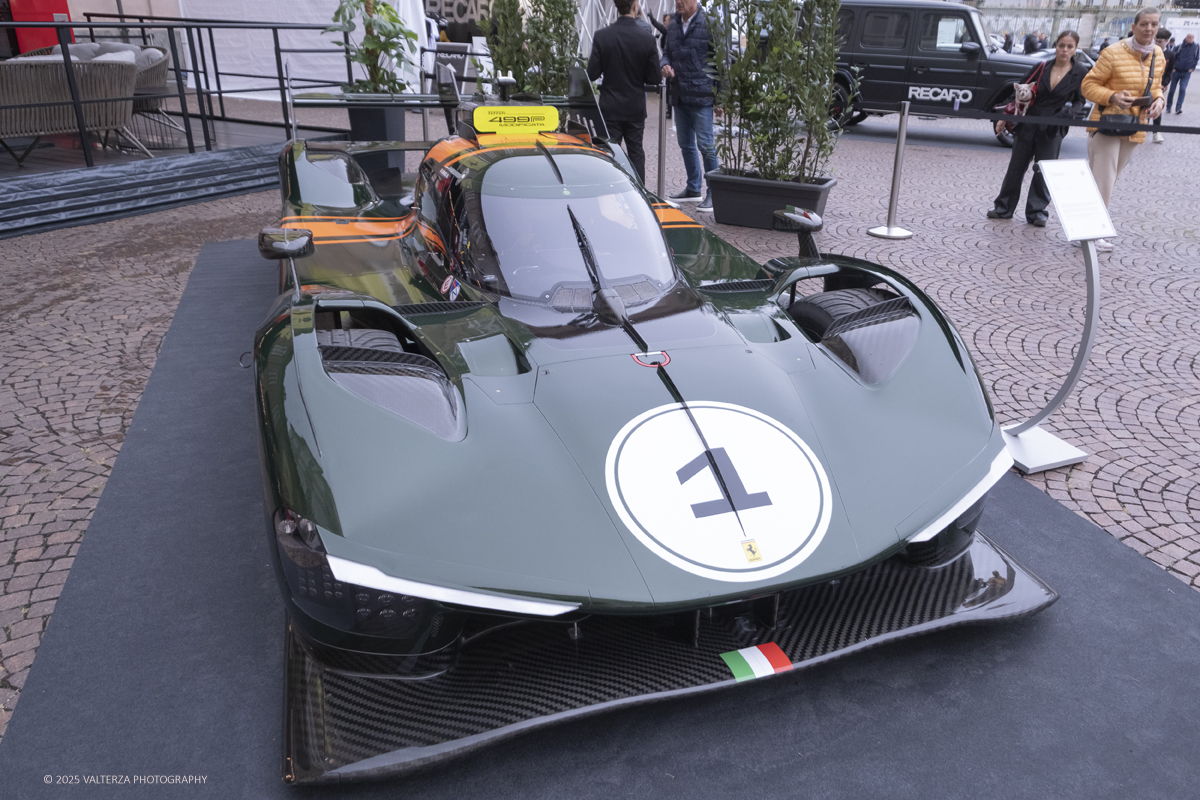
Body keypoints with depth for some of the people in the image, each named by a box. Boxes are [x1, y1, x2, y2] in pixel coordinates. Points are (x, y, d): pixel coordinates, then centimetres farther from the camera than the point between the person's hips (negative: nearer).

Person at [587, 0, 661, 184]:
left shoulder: (601, 36, -11)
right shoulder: (647, 39, -10)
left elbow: (592, 74, -10)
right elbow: (653, 78, -6)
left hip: (610, 108, 0)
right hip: (636, 108, 1)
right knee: (636, 152, 12)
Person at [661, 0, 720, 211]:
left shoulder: (708, 23, -8)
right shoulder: (673, 24, 11)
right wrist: (665, 64, -3)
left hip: (701, 95, -7)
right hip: (679, 96, 7)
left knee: (706, 145, -7)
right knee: (685, 144, 14)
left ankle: (714, 193, 1)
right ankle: (693, 188, 28)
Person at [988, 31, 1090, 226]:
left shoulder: (1080, 73, -1)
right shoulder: (1041, 68, 1)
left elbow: (1079, 102, 6)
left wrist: (1069, 111, -15)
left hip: (1052, 130, -1)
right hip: (1027, 125, 1)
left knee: (1044, 172, 2)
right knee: (1016, 168, 7)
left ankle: (1037, 212, 12)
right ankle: (1003, 208, 17)